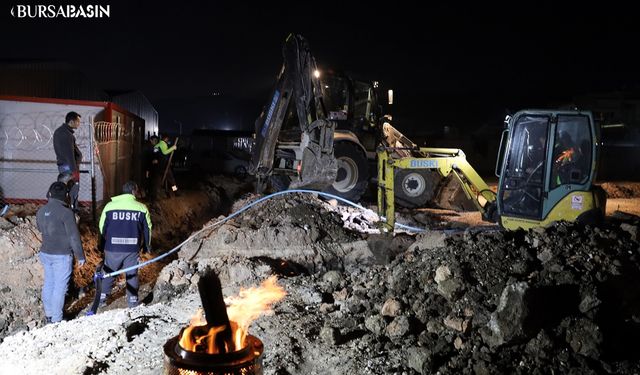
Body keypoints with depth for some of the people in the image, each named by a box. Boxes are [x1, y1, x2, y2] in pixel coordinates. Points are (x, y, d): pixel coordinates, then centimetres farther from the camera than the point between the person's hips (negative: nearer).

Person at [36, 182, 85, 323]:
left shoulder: (41, 211, 3)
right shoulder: (66, 212, -18)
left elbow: (41, 229, 17)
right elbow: (74, 236, -15)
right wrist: (80, 256, -7)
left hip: (45, 253, 7)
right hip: (62, 255, -7)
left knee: (48, 283, 18)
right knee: (60, 287, 2)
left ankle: (49, 315, 30)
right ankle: (56, 319, 8)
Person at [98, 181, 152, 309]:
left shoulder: (109, 206, -2)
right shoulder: (142, 208, -3)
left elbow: (102, 227, 6)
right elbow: (147, 229, 4)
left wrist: (102, 245, 20)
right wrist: (147, 245, 18)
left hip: (112, 247, 0)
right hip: (132, 248, 0)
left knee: (108, 272, 17)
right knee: (132, 274, 12)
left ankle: (102, 297, 21)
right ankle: (132, 299, 15)